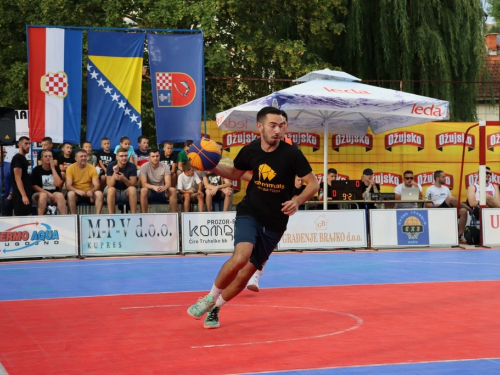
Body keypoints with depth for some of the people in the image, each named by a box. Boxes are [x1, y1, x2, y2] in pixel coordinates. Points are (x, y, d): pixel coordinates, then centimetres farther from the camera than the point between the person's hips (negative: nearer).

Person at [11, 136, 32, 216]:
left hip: (26, 194, 10)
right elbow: (18, 178, -18)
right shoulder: (17, 158, -10)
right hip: (20, 195, -10)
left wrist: (27, 194, 15)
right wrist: (23, 195, -23)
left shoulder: (23, 158, 18)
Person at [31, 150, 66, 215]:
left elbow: (58, 184, -9)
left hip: (54, 194, 1)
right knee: (43, 195, -37)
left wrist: (53, 168, -10)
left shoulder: (56, 168, 5)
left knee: (60, 195, -33)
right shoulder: (37, 170, 0)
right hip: (40, 194, -1)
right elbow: (34, 186, -4)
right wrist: (48, 193, -15)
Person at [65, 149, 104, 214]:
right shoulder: (70, 168, -6)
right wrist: (77, 191, -33)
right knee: (70, 194, -34)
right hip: (76, 194, -2)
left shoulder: (92, 168, -2)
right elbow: (68, 186, -12)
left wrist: (91, 191, -30)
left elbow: (97, 185, -6)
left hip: (89, 194, 2)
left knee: (99, 194, -28)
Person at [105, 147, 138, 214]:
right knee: (111, 189, -34)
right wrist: (114, 173, -35)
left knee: (132, 189, -31)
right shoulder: (111, 166, -12)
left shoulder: (132, 166, -11)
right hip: (114, 192, -1)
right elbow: (110, 185, -18)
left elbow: (132, 185, -16)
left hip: (126, 192, 1)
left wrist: (124, 179, -36)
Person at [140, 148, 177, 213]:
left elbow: (168, 183, -15)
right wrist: (154, 187, -40)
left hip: (161, 192, 2)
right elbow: (144, 184, -19)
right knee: (143, 190, -36)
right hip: (150, 191, -2)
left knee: (173, 190, -28)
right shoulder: (144, 167, -11)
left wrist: (164, 187, -40)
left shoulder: (165, 167, -6)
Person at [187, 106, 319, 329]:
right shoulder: (249, 151, -5)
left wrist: (297, 200, -26)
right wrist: (212, 167, -2)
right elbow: (235, 173, 16)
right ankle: (209, 298, -5)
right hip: (249, 214, 0)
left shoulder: (291, 154, -13)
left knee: (246, 273, 2)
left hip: (275, 223, 0)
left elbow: (313, 183, -8)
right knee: (241, 256, -28)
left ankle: (215, 308, 28)